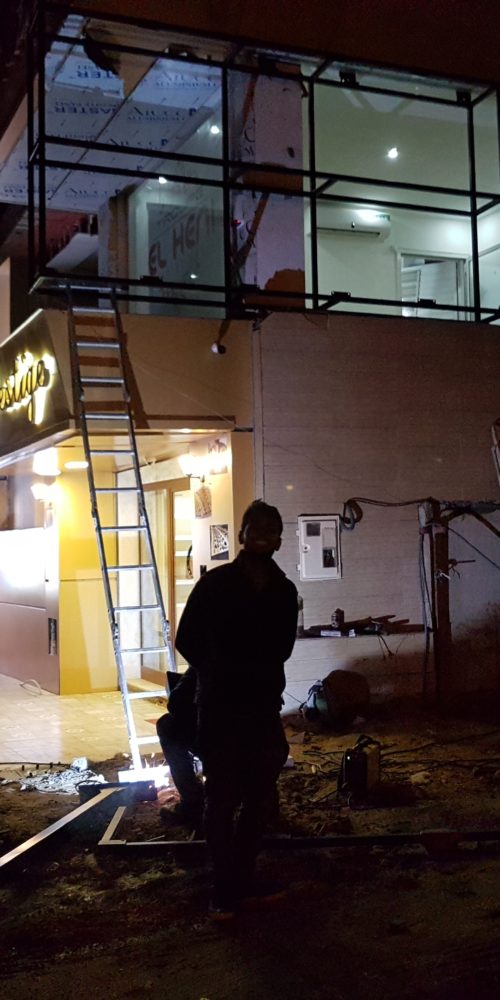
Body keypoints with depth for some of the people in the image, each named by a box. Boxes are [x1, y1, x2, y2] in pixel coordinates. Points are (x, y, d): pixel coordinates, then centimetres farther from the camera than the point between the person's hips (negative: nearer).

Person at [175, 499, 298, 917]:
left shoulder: (285, 590, 5)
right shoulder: (215, 584, -7)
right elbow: (188, 641, -3)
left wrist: (261, 680, 5)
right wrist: (223, 678, 2)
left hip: (265, 707, 4)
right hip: (220, 709, -4)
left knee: (260, 798, 9)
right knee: (222, 801, 1)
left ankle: (246, 878, 24)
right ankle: (225, 889, 11)